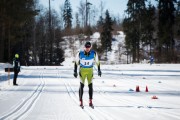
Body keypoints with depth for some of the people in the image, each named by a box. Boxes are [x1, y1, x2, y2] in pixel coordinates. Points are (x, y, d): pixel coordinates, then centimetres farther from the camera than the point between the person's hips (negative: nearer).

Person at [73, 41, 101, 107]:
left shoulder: (94, 53, -13)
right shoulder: (80, 53, -16)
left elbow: (97, 62, 3)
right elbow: (76, 62, -2)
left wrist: (99, 70, 7)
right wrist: (75, 71, -4)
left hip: (90, 70, 1)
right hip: (82, 70, -1)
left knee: (90, 85, -3)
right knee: (81, 85, -6)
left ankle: (90, 102, 4)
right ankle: (81, 101, 1)